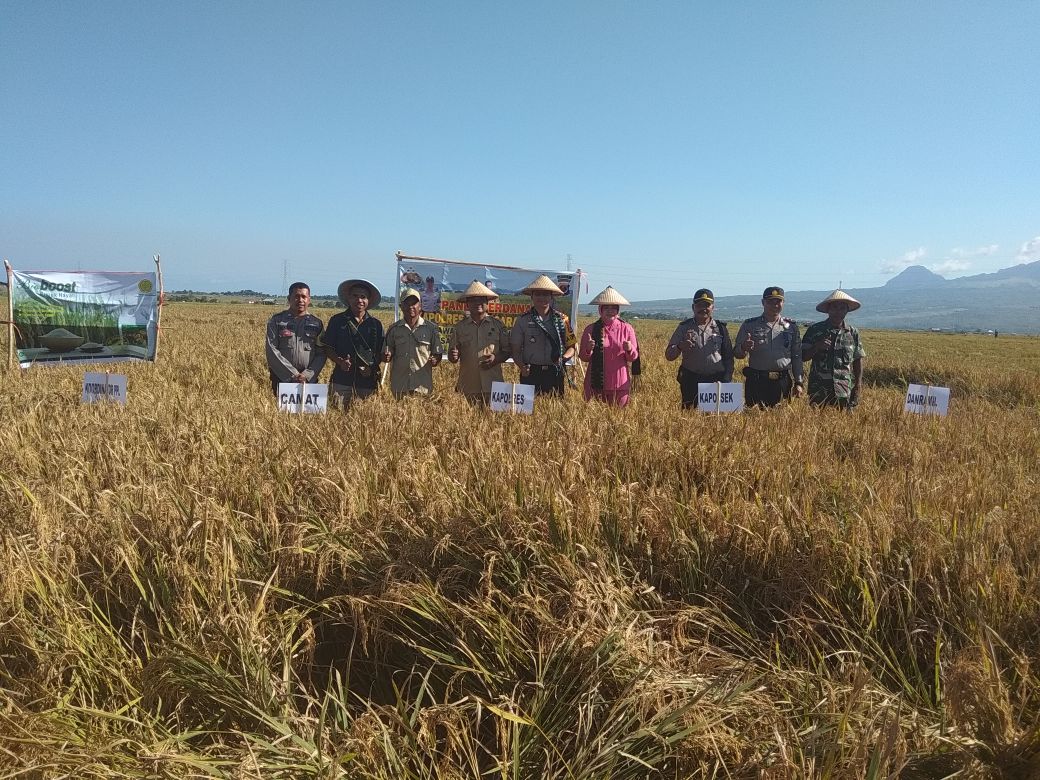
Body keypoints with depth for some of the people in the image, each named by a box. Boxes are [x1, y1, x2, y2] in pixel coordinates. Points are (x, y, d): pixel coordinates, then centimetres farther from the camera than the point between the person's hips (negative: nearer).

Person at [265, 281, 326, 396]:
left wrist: (307, 375, -11)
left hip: (309, 379, 1)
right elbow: (272, 351, -4)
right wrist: (293, 375, -12)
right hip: (282, 379, -1)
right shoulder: (276, 321, 4)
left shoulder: (317, 324, 9)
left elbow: (321, 354, 5)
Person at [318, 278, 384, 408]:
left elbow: (380, 353, 13)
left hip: (367, 381, 1)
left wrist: (372, 367, -5)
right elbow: (327, 347, 7)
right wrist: (340, 361, -10)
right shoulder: (337, 320, 7)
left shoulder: (376, 324, 11)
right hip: (342, 380, -1)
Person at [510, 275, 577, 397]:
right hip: (531, 373, -1)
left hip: (555, 373, 1)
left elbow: (571, 347, 11)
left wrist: (563, 358, -9)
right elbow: (515, 350, 4)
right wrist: (522, 366, -13)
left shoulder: (562, 319, 9)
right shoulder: (523, 320, 5)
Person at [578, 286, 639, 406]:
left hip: (620, 384, 0)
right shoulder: (590, 329, 2)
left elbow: (633, 357, 8)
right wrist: (588, 349, -15)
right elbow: (583, 357, 6)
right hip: (596, 383, 0)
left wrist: (629, 349, -14)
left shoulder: (626, 329, 4)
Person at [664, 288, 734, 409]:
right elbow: (669, 356, 1)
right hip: (691, 381, -1)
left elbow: (728, 357, 12)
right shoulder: (684, 327, 5)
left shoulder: (720, 328, 9)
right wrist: (680, 347, -21)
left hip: (717, 381, 1)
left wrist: (726, 380, -1)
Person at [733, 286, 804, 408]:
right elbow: (736, 353, 6)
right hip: (756, 381, -1)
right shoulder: (749, 325, 6)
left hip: (782, 382, 1)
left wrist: (799, 383, 6)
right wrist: (744, 348, -17)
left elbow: (797, 357, 12)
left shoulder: (791, 326, 10)